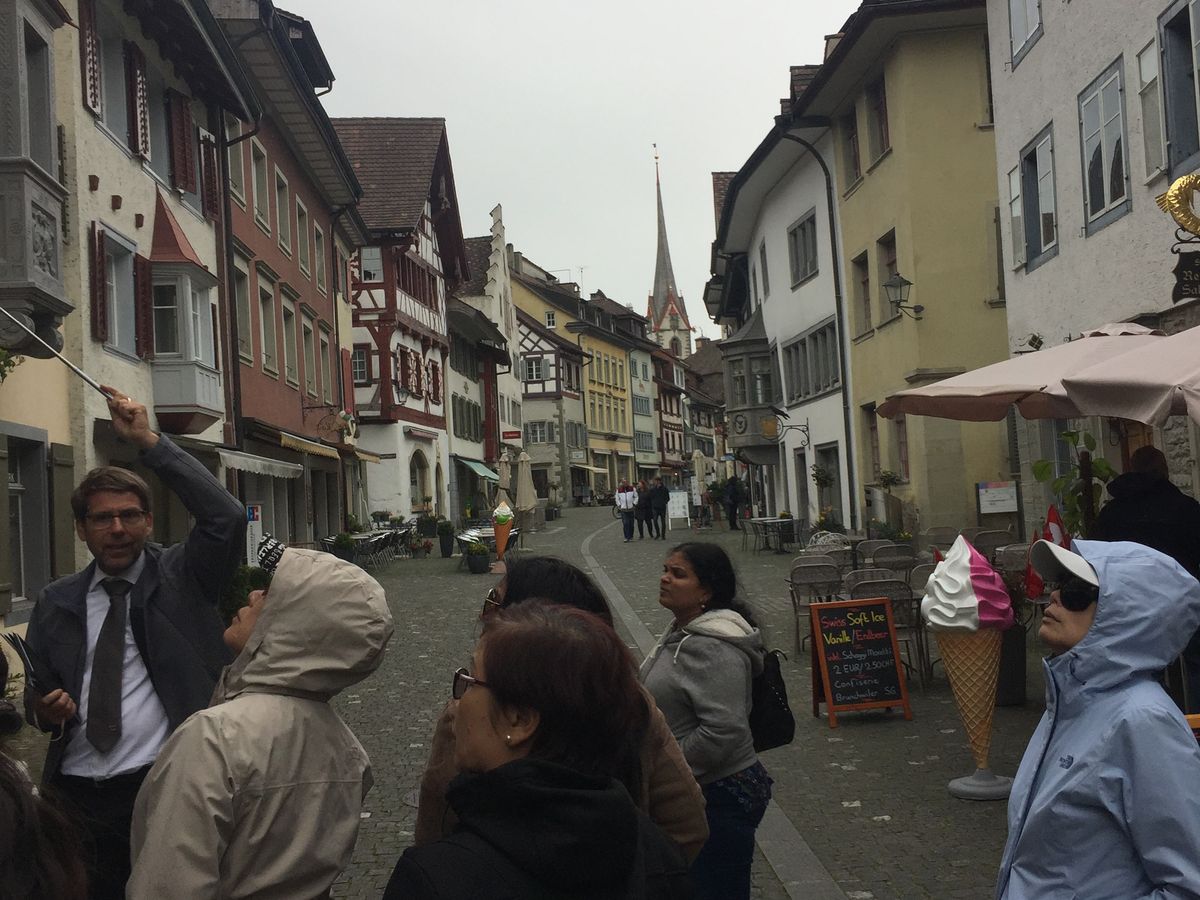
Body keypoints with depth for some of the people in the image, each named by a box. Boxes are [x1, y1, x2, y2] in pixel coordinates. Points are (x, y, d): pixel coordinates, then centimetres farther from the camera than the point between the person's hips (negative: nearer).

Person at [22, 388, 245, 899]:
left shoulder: (181, 578, 0)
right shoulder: (56, 604, 10)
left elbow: (227, 518, -18)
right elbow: (35, 694, 18)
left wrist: (148, 442, -18)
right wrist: (43, 712, -7)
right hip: (76, 793, 3)